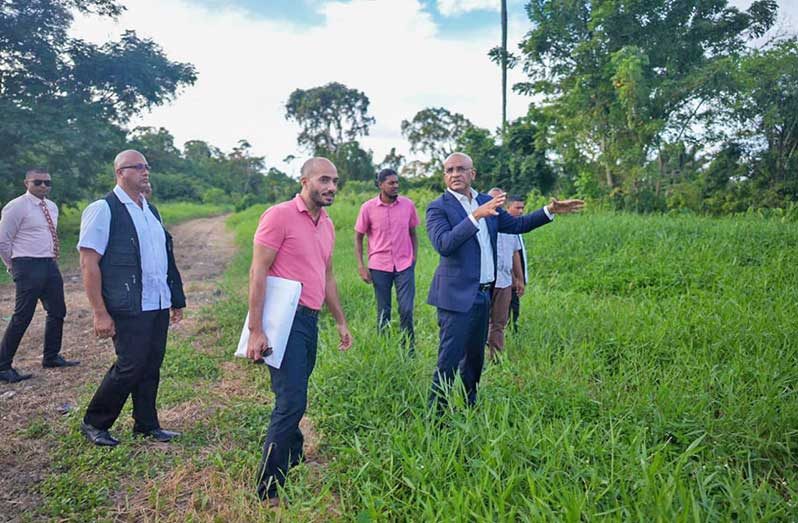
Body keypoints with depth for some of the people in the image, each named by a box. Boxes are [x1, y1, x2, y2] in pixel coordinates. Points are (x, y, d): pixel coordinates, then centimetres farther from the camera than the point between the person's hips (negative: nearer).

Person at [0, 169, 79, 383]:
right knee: (22, 317, -6)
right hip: (29, 267, -8)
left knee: (57, 312, 13)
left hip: (50, 265, 8)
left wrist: (52, 259, 17)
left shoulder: (52, 207, 13)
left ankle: (51, 357, 27)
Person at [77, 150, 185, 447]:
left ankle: (147, 425, 27)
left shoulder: (151, 210, 14)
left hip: (159, 304, 7)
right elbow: (88, 263, -12)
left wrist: (176, 300, 15)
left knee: (151, 367, 12)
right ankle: (94, 423, 21)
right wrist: (100, 313, -15)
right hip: (128, 308, -7)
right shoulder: (104, 209, -8)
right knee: (130, 367, -1)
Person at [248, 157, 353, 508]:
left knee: (293, 399, 18)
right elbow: (257, 272, -14)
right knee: (291, 403, -8)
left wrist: (341, 321, 22)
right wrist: (255, 330, -19)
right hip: (286, 318, -7)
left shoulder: (326, 225, 14)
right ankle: (269, 490, 5)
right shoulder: (280, 216, -10)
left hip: (310, 320, 7)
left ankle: (294, 463, 34)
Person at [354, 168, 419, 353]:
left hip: (405, 265, 1)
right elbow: (358, 237, 3)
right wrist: (361, 266, -3)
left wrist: (414, 258, 4)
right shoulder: (368, 208, -4)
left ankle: (409, 351, 12)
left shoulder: (408, 204, 0)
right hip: (379, 267, 0)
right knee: (383, 312, 8)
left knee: (407, 310, -3)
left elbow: (413, 233, 11)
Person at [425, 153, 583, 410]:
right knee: (449, 360, -4)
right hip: (457, 295, -7)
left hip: (483, 294, 7)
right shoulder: (438, 207, -10)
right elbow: (443, 244, -26)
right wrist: (476, 216, -31)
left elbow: (516, 225, 20)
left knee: (475, 357, 18)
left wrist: (550, 211, 13)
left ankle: (469, 407, 34)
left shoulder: (486, 201, 11)